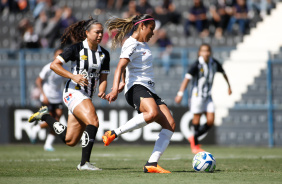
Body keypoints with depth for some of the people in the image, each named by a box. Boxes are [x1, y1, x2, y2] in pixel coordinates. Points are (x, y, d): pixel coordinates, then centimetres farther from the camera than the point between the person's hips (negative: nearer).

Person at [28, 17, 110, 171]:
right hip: (73, 93, -7)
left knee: (70, 141, 8)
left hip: (86, 97, 7)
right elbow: (54, 65, -11)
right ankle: (84, 163, -24)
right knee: (93, 122, -29)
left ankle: (45, 116, 29)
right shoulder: (76, 49, -10)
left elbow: (103, 78, 10)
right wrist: (73, 76, -22)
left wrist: (101, 92, -12)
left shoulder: (104, 54, 7)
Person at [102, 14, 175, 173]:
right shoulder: (132, 45, -7)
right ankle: (114, 134, -27)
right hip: (136, 88, -10)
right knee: (152, 113, -39)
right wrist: (115, 89, -35)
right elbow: (120, 67, -22)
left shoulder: (143, 44, 23)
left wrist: (123, 83, 49)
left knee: (170, 124, -9)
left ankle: (152, 164, -17)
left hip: (149, 91, 10)